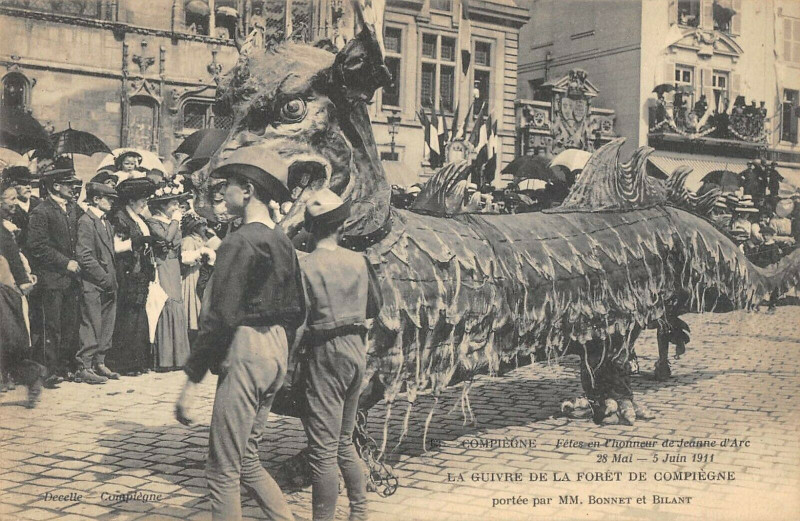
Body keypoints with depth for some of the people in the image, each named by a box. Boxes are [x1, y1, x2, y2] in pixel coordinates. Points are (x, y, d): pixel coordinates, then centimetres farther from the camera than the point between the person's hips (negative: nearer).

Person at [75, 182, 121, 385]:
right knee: (92, 326, -5)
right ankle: (85, 367, 1)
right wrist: (105, 278, -16)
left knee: (107, 326, 11)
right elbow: (85, 257, -16)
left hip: (107, 284, 9)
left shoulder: (105, 221, 17)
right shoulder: (86, 221, -10)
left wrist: (113, 279, 10)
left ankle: (99, 363, 19)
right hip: (93, 284, -9)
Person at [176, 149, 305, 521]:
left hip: (245, 354, -9)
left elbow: (218, 319, -18)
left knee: (223, 470, 1)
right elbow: (297, 310, 16)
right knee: (246, 460, 20)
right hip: (276, 353, 9)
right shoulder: (282, 241, 11)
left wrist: (192, 382, -16)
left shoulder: (239, 242, -14)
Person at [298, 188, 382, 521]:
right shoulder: (359, 261, 2)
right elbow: (375, 307, 13)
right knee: (345, 442, 21)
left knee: (323, 452, -1)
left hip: (325, 356, -6)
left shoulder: (305, 267, -13)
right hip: (357, 350, 7)